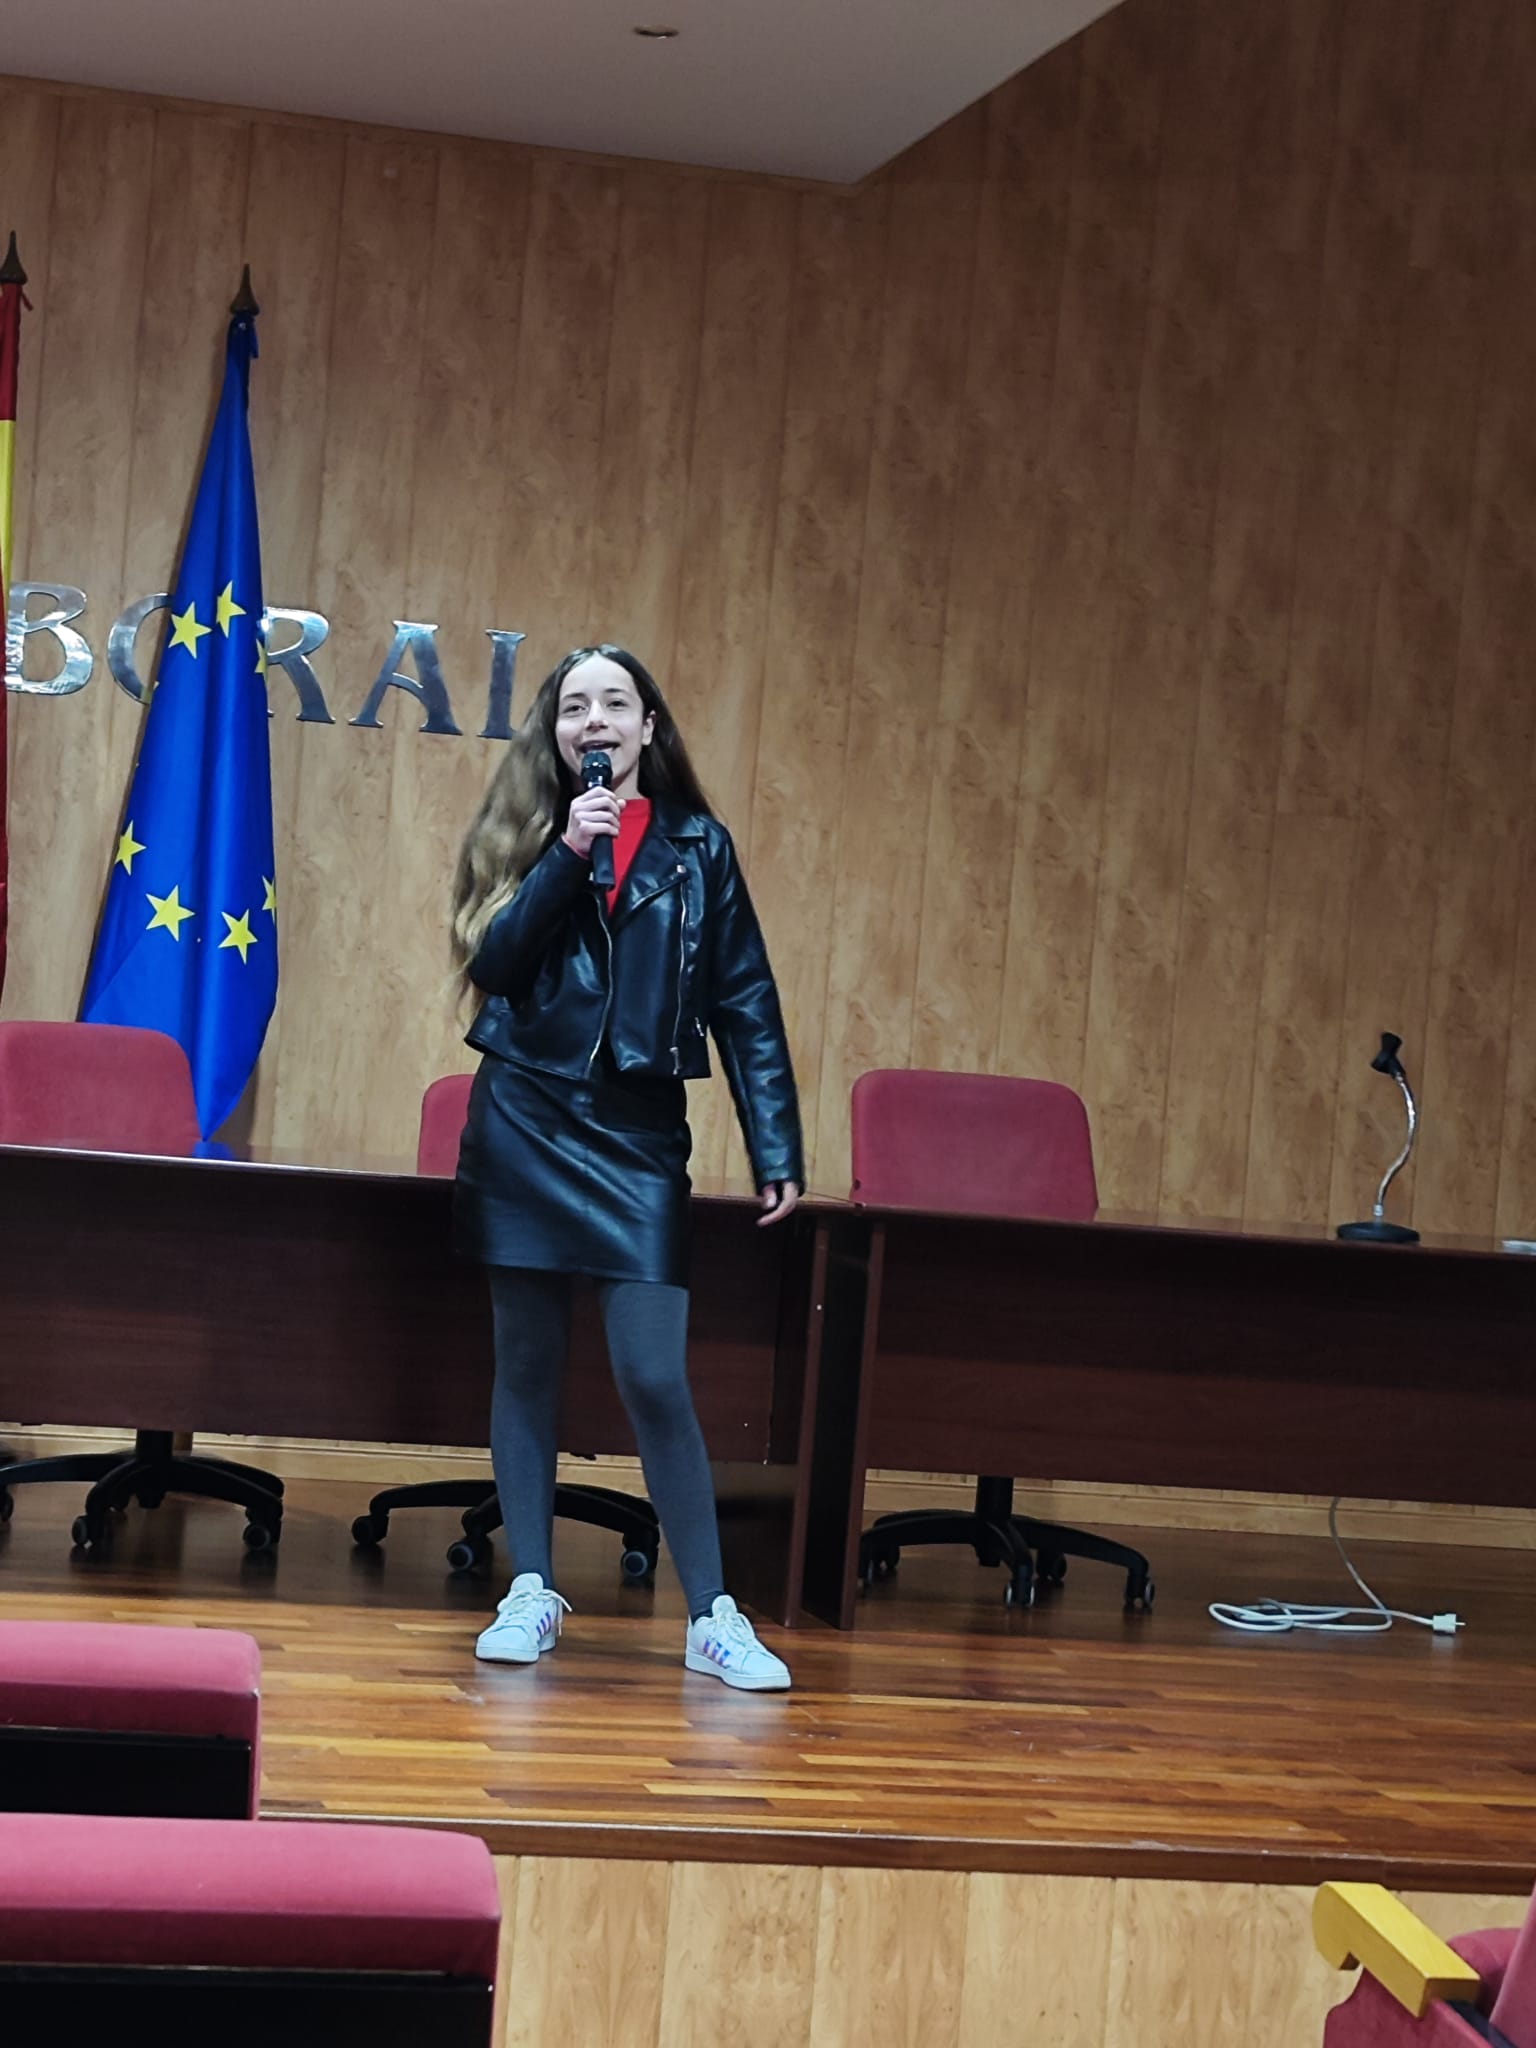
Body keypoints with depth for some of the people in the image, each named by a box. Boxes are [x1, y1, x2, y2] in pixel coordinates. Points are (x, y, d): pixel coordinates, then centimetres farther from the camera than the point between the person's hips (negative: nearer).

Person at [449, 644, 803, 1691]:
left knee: (657, 1379, -7)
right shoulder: (523, 833, 6)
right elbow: (491, 962, -9)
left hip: (638, 1135, -1)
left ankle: (714, 1616, 0)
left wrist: (777, 1151, -2)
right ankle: (533, 1592, 16)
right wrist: (567, 857, -17)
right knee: (528, 1363, 6)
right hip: (525, 1124, 1)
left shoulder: (697, 846, 4)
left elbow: (747, 1006, 3)